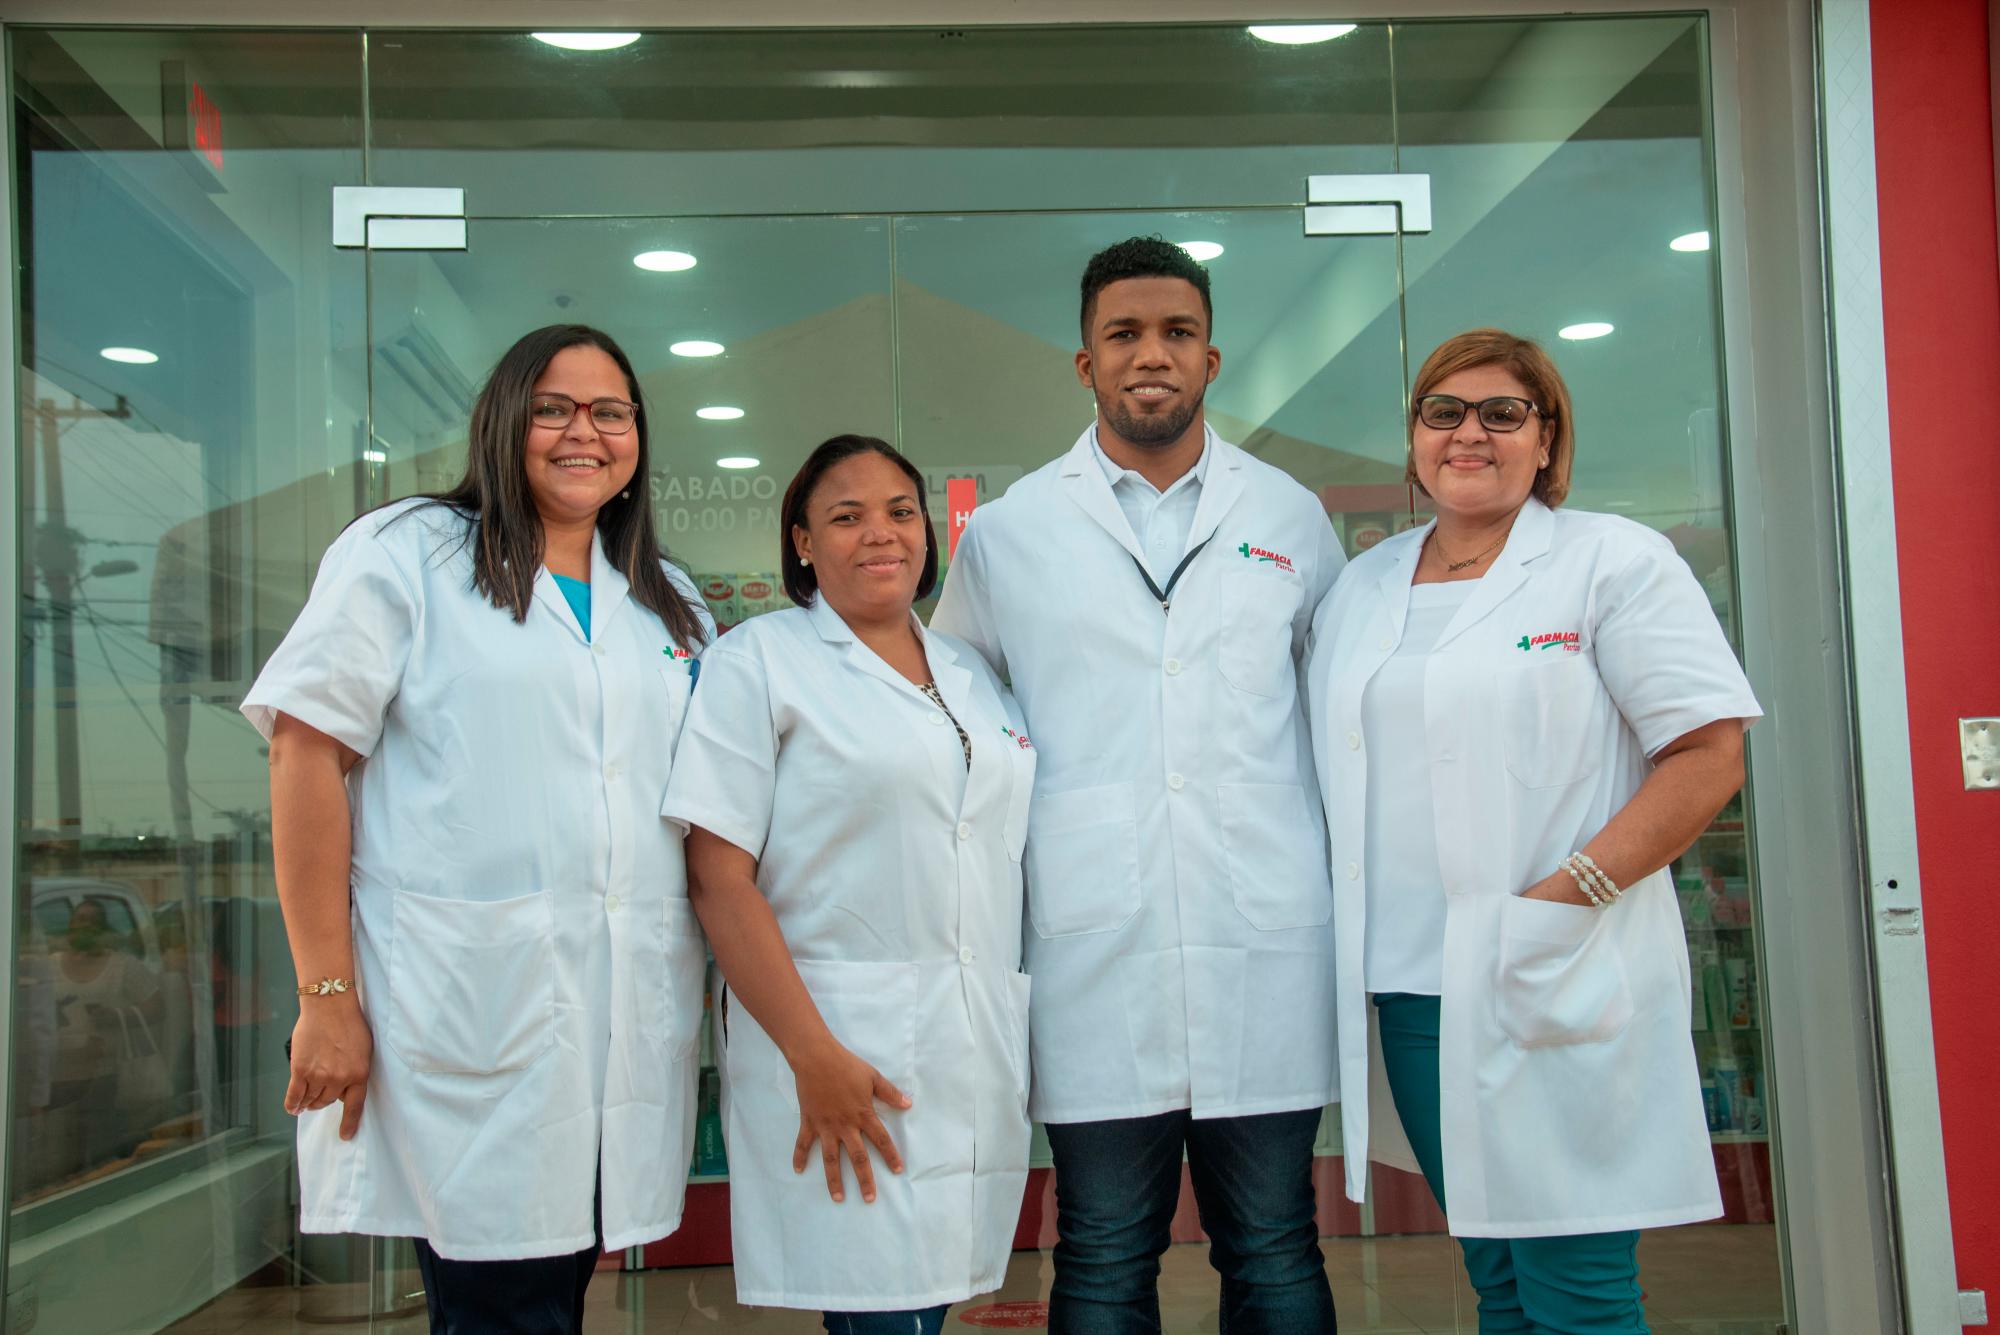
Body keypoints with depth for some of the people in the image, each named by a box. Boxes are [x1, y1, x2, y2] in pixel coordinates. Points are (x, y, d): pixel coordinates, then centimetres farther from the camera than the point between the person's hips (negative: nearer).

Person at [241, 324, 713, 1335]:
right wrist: (326, 995, -10)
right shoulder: (405, 553, 3)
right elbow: (307, 757, -4)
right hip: (467, 1015, -4)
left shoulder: (670, 605, 18)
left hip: (630, 1020, 5)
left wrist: (722, 980, 11)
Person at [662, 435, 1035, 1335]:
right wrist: (813, 1055, -17)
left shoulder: (977, 678, 17)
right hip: (841, 1057, -5)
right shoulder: (759, 660, 0)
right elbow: (720, 879, -8)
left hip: (979, 1061, 5)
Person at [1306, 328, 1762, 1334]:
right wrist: (1342, 927, 6)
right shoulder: (1361, 588, 15)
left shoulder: (1614, 561, -1)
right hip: (1409, 982, 5)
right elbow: (1336, 776, 20)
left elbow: (1710, 756, -8)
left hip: (1556, 991, -5)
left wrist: (1571, 892, -18)